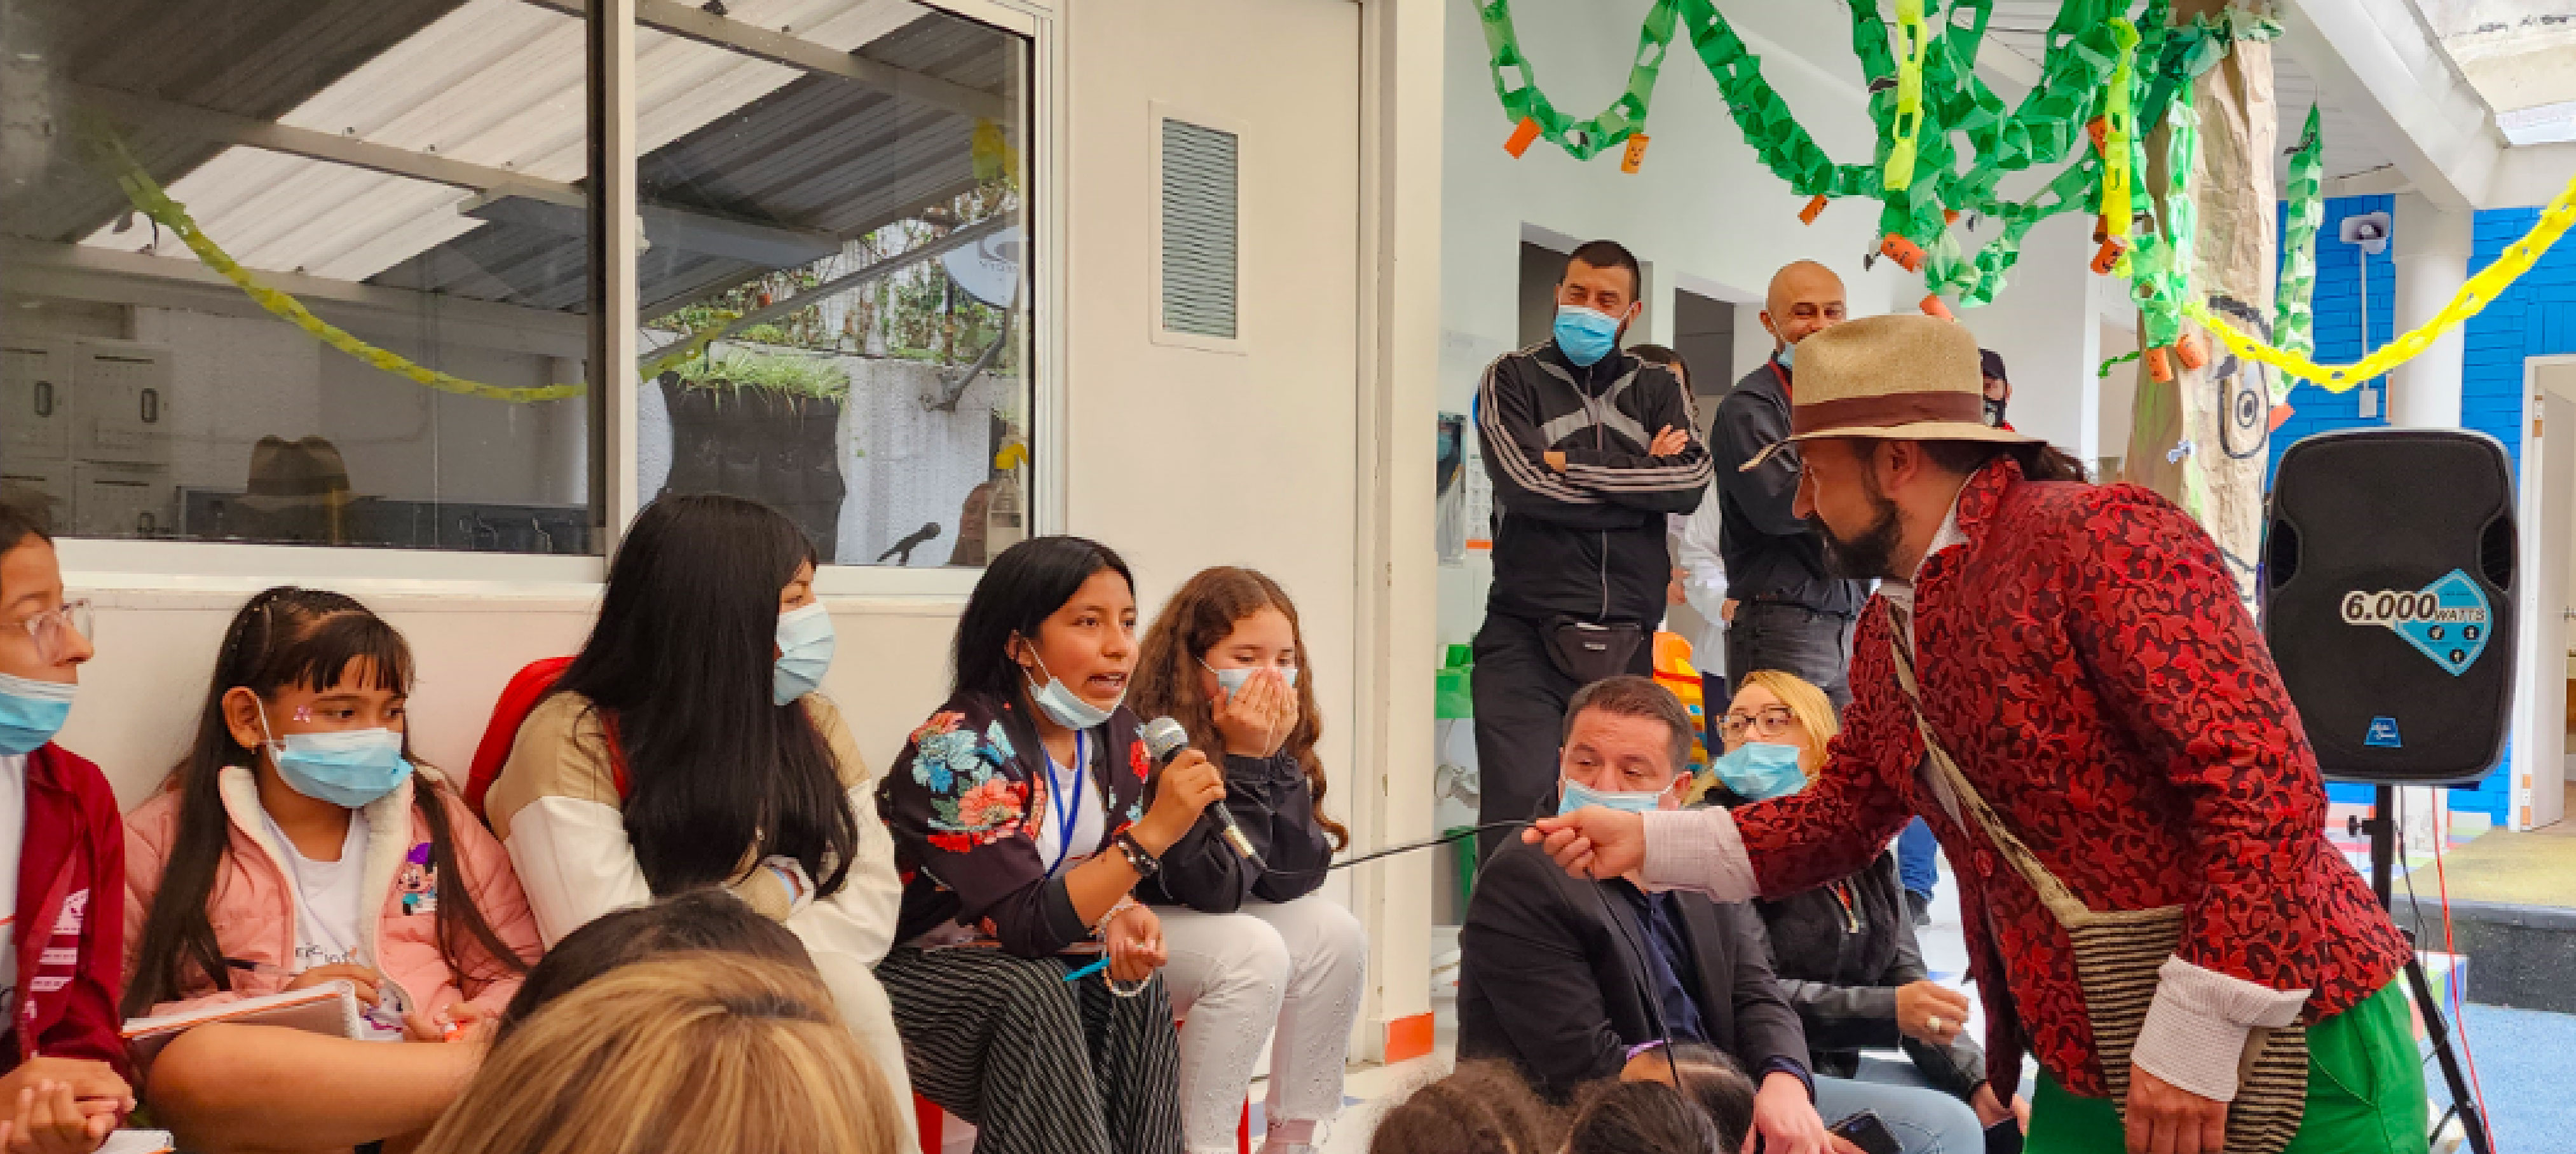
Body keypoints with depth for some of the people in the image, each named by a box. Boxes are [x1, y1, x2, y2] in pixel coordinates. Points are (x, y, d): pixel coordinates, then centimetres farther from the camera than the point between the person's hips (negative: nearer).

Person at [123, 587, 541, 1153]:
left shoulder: (436, 819, 14)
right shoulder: (162, 839, 9)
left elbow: (520, 974, 13)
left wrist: (489, 1022, -9)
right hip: (271, 1106, 2)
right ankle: (486, 1067, -24)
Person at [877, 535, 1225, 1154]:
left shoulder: (1115, 730, -4)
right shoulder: (959, 747, -25)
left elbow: (1103, 873, 3)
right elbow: (1025, 924, -30)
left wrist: (1121, 917, -22)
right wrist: (1155, 832, -37)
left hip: (1022, 962, 6)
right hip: (914, 966, -6)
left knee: (1135, 987, -20)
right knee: (1035, 991, -32)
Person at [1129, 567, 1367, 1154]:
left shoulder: (1277, 737, -5)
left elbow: (1293, 879, -12)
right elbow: (1215, 889, -28)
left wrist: (1277, 756, -21)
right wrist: (1244, 759, -30)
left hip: (1211, 925, 7)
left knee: (1335, 932, -14)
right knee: (1254, 950, -29)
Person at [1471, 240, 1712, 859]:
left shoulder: (1657, 388, 16)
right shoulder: (1513, 377, 7)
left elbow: (1692, 481, -3)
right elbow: (1523, 479, -11)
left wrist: (1574, 464, -9)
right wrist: (1642, 479, -2)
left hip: (1626, 639, 3)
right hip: (1526, 635, -3)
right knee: (1519, 807, -10)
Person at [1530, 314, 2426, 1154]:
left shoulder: (2102, 540, -17)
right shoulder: (1888, 629, 8)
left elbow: (2264, 780, -23)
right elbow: (1842, 815, 16)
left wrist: (2195, 1036, -23)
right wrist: (1651, 843, 4)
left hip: (2288, 1042, -7)